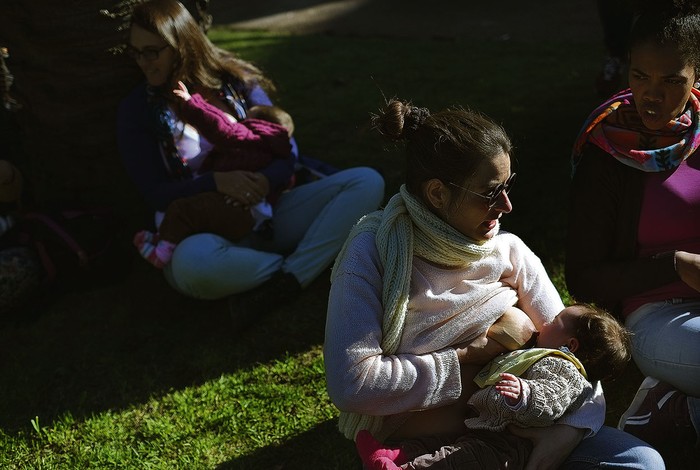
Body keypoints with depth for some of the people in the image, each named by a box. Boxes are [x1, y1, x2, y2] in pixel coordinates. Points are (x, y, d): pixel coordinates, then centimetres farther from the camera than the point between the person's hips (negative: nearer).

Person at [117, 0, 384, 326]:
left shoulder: (235, 82, 4)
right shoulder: (137, 110, 0)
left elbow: (287, 147, 3)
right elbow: (156, 194, -5)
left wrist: (268, 180, -21)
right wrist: (215, 182, -23)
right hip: (202, 232, -3)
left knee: (367, 182, -15)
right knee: (193, 261, -43)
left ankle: (286, 283, -30)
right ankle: (300, 265, -16)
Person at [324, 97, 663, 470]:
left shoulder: (509, 251, 2)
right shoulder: (373, 253, -12)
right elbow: (350, 384, -21)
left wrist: (567, 430, -17)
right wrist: (464, 361, -13)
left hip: (507, 434, 5)